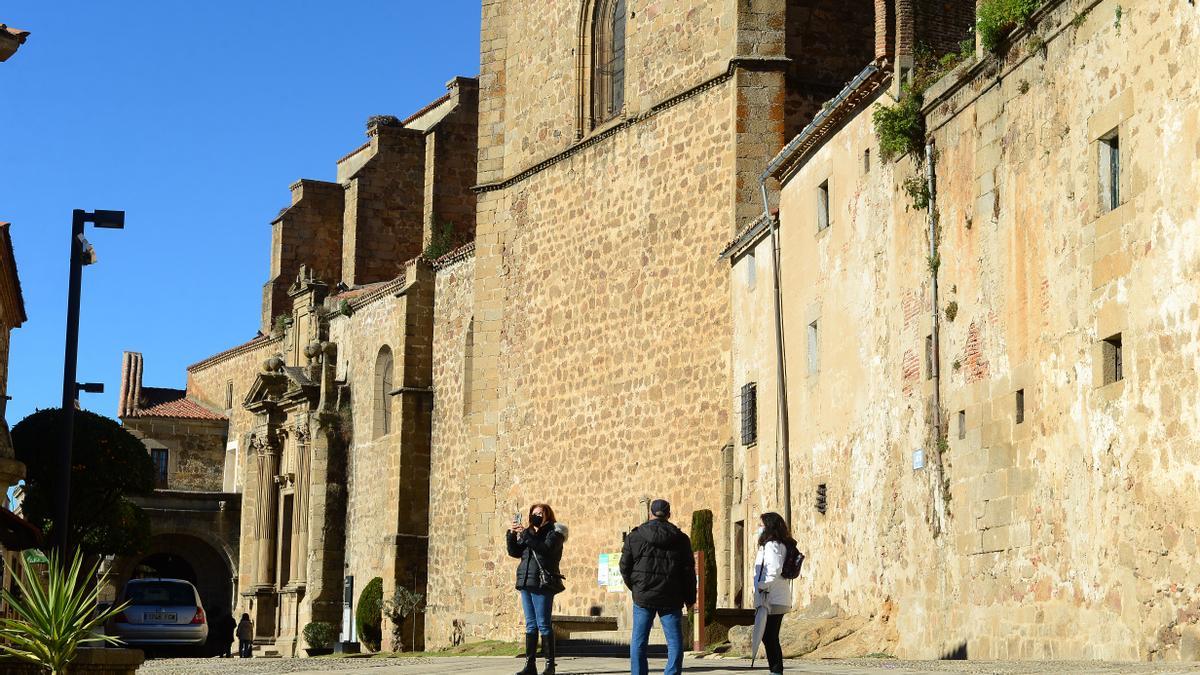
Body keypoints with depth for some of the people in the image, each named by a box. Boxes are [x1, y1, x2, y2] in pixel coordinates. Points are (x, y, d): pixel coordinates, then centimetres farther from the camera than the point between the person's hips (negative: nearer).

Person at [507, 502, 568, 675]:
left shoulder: (554, 532, -1)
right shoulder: (528, 532, 17)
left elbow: (546, 549, -18)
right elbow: (514, 552, 13)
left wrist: (525, 535, -21)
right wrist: (512, 534, -2)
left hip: (542, 584, -6)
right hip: (526, 583, 6)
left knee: (543, 624, -6)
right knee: (530, 624, 6)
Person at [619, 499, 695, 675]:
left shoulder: (635, 537, 1)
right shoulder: (680, 539, 2)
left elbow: (625, 567, 3)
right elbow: (688, 570, 4)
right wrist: (690, 598, 13)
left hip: (643, 597, 0)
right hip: (671, 600, 0)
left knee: (638, 641, 7)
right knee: (675, 642, 4)